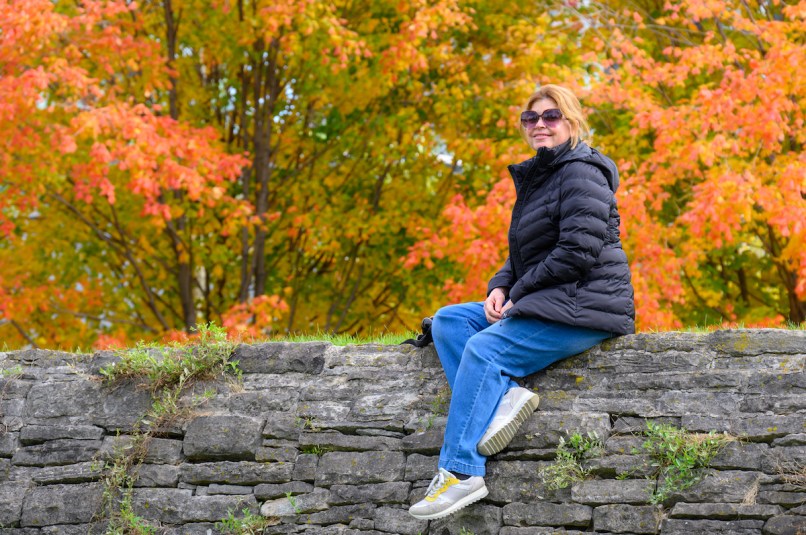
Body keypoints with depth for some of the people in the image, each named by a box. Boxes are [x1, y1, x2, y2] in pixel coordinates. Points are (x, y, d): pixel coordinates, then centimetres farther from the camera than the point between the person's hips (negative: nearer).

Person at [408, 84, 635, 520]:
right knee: (448, 321, 2)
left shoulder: (580, 173, -10)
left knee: (484, 349, -24)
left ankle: (461, 472, -27)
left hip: (583, 307, -11)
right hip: (542, 303, 11)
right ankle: (503, 395, -20)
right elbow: (524, 254, 24)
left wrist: (521, 292, -13)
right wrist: (501, 287, 3)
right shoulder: (537, 177, 21)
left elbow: (580, 251, -20)